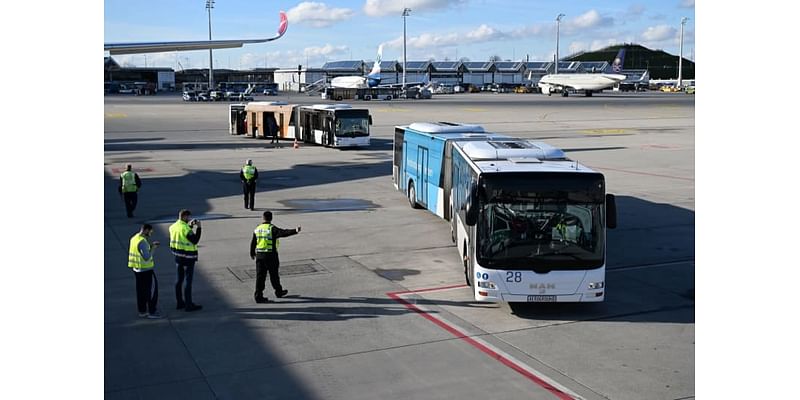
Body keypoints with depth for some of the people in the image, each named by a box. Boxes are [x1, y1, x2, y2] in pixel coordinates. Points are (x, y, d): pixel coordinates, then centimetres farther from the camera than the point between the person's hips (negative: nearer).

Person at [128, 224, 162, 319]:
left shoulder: (134, 238, 7)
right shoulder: (142, 241, -22)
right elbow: (147, 257, -26)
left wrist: (150, 245, 11)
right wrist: (153, 249, -13)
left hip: (137, 269, 9)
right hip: (146, 270, -9)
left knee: (141, 291, 15)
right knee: (152, 290, 1)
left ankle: (142, 311, 22)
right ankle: (152, 312, 4)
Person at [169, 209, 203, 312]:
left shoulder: (173, 227, 4)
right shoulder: (185, 228, -21)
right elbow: (195, 240, -21)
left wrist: (190, 226, 14)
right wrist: (199, 228, -17)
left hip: (178, 256, 8)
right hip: (188, 258, -8)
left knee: (179, 280, 17)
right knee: (188, 281, -1)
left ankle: (180, 302, 26)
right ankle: (189, 305, 4)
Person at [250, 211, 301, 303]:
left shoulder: (257, 229, 7)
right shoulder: (272, 229, -11)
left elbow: (253, 243, 13)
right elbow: (283, 233, -27)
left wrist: (252, 253, 27)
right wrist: (295, 231, -37)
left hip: (259, 255, 4)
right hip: (271, 255, -4)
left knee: (260, 276, 5)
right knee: (274, 275, 11)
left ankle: (258, 296, 3)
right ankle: (278, 291, 27)